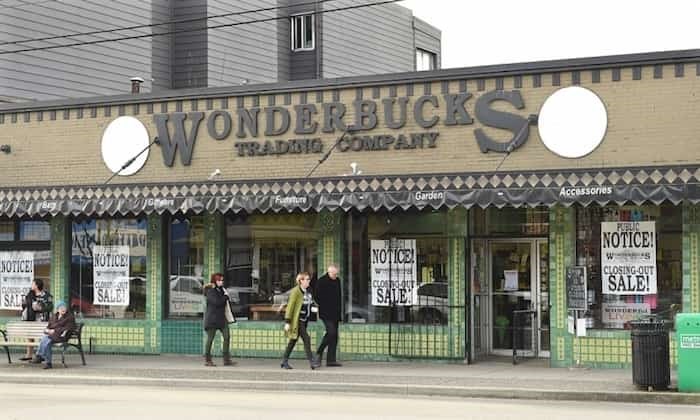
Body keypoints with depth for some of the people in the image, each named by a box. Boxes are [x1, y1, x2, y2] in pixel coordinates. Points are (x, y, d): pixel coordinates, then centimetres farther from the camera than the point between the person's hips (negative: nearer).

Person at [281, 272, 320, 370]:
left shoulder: (308, 291, 10)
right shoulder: (296, 291, -14)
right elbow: (290, 306, -14)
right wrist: (287, 322, -16)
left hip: (304, 320, 8)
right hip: (297, 320, -8)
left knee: (293, 340, 12)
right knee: (306, 339, -12)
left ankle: (284, 362, 19)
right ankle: (312, 362, -10)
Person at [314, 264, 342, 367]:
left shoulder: (337, 280, 12)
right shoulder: (321, 281, -8)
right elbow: (317, 297, -9)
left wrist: (339, 310, 14)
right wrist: (323, 309, -11)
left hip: (335, 313, 7)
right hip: (326, 313, -7)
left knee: (334, 336, 5)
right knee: (331, 332, -18)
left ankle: (331, 360, 8)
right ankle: (319, 352, 1)